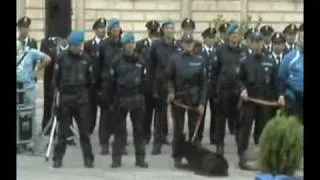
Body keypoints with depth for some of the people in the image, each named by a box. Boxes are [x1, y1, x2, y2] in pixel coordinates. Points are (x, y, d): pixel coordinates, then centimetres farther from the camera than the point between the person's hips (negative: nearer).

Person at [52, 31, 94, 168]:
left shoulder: (86, 58, 1)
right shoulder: (62, 58, -1)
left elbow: (90, 79, 8)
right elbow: (56, 77, 6)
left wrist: (83, 91, 9)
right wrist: (63, 90, 9)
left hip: (82, 99, 0)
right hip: (65, 99, 0)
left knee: (84, 130, 5)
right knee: (62, 131, 4)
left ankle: (88, 158, 12)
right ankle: (57, 158, 12)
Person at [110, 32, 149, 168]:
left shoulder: (139, 61, 4)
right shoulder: (117, 61, -2)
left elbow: (144, 80, 7)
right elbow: (112, 80, 0)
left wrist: (142, 97, 1)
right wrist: (113, 98, -3)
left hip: (137, 98, 2)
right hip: (121, 98, -2)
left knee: (139, 129, 5)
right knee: (119, 129, 3)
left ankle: (140, 158, 12)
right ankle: (116, 158, 8)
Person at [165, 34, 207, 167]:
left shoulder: (199, 60, 1)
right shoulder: (175, 58, -1)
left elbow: (203, 83, 1)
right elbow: (168, 77, 3)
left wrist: (202, 102, -4)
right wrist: (170, 91, -13)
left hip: (194, 98, 1)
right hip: (178, 97, -1)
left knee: (194, 128, 5)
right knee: (178, 129, 3)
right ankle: (177, 157, 11)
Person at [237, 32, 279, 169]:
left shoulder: (270, 61, 3)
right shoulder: (246, 60, 1)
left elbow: (275, 81, 4)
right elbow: (240, 79, 5)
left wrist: (277, 97, -3)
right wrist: (242, 89, -13)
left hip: (265, 100, 1)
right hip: (249, 99, -1)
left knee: (262, 128, 7)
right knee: (245, 127, -1)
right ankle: (242, 155, 2)